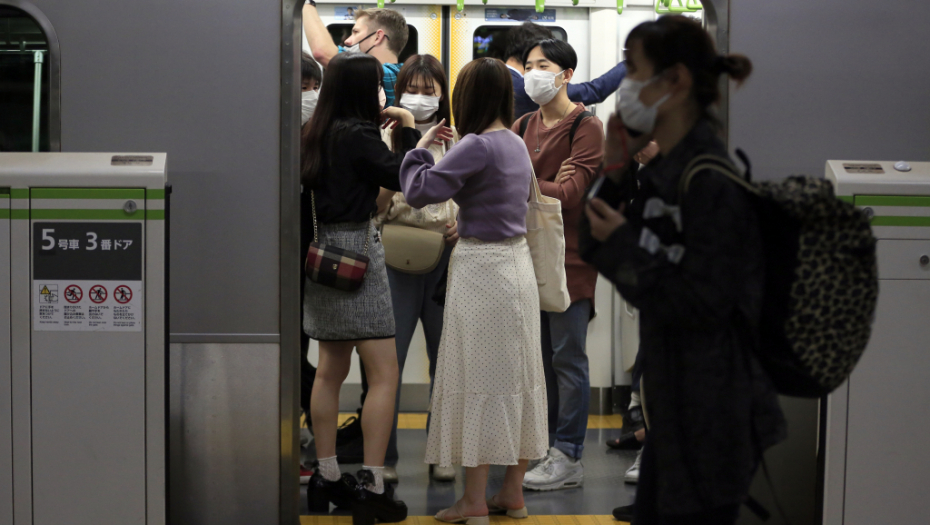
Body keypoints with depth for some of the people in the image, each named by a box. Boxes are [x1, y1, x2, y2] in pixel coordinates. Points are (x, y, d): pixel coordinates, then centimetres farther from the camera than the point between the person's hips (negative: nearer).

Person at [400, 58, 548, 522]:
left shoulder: (477, 146, -16)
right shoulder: (517, 144, 10)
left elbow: (419, 192, -18)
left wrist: (421, 148, -4)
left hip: (481, 267, -8)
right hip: (518, 262, 8)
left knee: (479, 379, -3)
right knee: (516, 376, 11)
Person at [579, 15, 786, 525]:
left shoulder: (712, 182, -22)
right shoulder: (664, 171, 7)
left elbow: (703, 302, -24)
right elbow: (595, 252, 12)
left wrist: (623, 246, -18)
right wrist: (613, 172, 0)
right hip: (672, 404, 10)